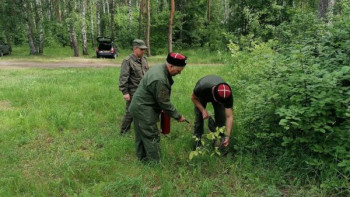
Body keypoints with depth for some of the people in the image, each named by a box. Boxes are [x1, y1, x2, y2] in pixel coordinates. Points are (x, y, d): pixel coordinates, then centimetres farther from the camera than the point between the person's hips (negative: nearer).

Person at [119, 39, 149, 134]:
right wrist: (125, 92, -19)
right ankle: (124, 131, 19)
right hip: (133, 92, -7)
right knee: (130, 112, 3)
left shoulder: (143, 59, 9)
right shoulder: (128, 61, -14)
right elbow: (123, 78, -16)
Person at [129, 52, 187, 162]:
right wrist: (178, 116, -11)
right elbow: (164, 102, -22)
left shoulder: (160, 68, 2)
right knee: (152, 137, -2)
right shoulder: (159, 80, -30)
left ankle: (142, 158, 34)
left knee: (141, 135, 20)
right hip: (144, 111, -11)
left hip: (139, 107, 11)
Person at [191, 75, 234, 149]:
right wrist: (203, 110, -34)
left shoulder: (228, 95, -39)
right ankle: (198, 139, 10)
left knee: (221, 117, -12)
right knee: (199, 116, -9)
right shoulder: (202, 88, -46)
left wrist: (227, 136, -41)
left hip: (218, 95, 1)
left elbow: (229, 116, -35)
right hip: (202, 96, -1)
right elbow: (193, 97, -22)